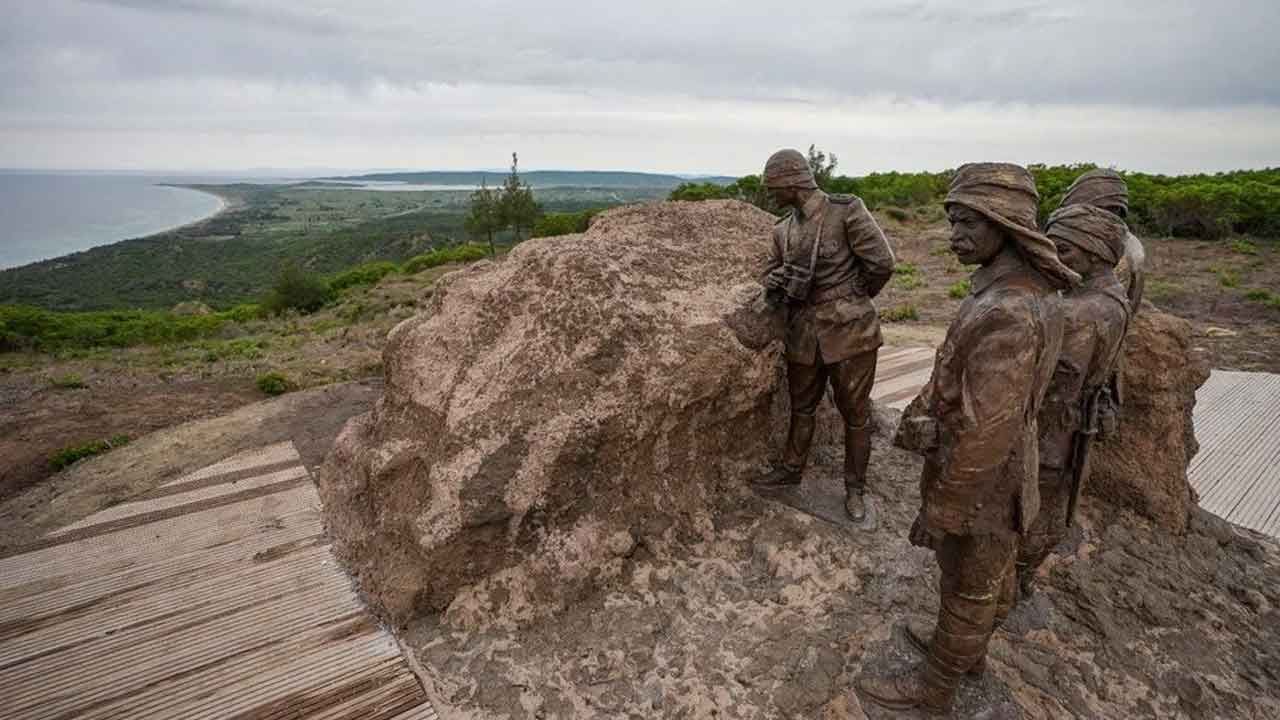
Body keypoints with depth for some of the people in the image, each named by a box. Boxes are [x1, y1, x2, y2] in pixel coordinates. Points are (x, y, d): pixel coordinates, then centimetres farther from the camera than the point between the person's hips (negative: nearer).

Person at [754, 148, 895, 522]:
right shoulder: (784, 229, 8)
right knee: (801, 407, 20)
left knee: (855, 413, 9)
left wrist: (855, 296, 2)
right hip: (803, 335, 6)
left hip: (848, 333, -5)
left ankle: (855, 488, 26)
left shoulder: (846, 211, -11)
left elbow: (881, 261, -12)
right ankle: (791, 470, 40)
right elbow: (770, 272, 17)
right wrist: (776, 283, -7)